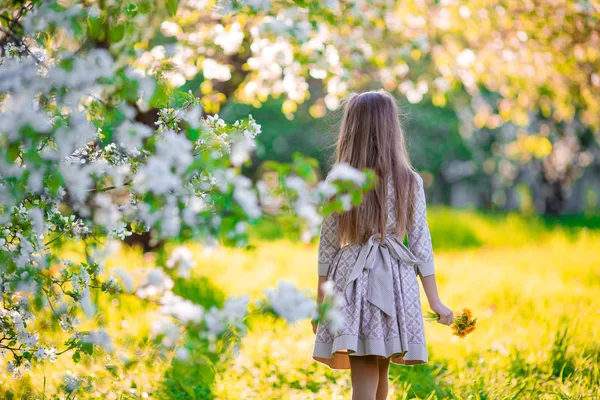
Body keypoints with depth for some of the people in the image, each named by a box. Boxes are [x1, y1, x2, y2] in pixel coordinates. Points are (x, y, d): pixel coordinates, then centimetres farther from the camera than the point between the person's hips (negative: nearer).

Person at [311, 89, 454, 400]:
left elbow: (328, 246, 0)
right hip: (394, 285, 1)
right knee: (380, 374, 18)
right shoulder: (410, 182, -2)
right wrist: (435, 301, 8)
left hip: (352, 282, -1)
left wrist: (320, 303, 10)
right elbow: (421, 245, 0)